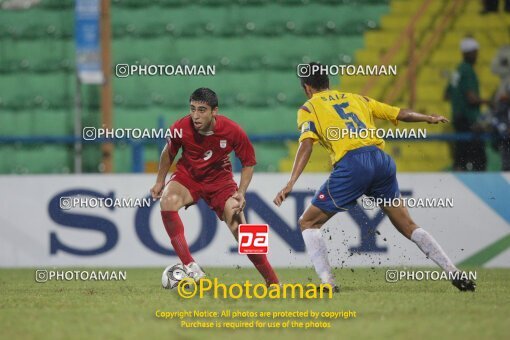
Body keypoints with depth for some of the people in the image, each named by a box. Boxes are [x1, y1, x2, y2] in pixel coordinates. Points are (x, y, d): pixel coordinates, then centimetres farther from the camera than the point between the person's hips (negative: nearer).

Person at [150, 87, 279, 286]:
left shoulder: (232, 131, -23)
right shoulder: (181, 128, -21)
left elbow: (248, 162, -7)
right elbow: (169, 152, 2)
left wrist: (241, 193, -18)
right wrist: (160, 182, 8)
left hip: (219, 180, 0)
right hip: (187, 176, 0)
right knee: (168, 200, -32)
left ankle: (273, 282, 9)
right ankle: (190, 267, -32)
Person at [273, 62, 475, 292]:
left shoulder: (309, 108, 13)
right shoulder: (355, 98, 27)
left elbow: (307, 143, -5)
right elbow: (400, 114, 28)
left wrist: (291, 183, -14)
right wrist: (428, 118, 42)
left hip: (351, 165, -5)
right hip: (381, 160, 5)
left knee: (308, 222, 8)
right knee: (407, 226, 17)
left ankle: (328, 283, -5)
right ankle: (454, 272, 11)